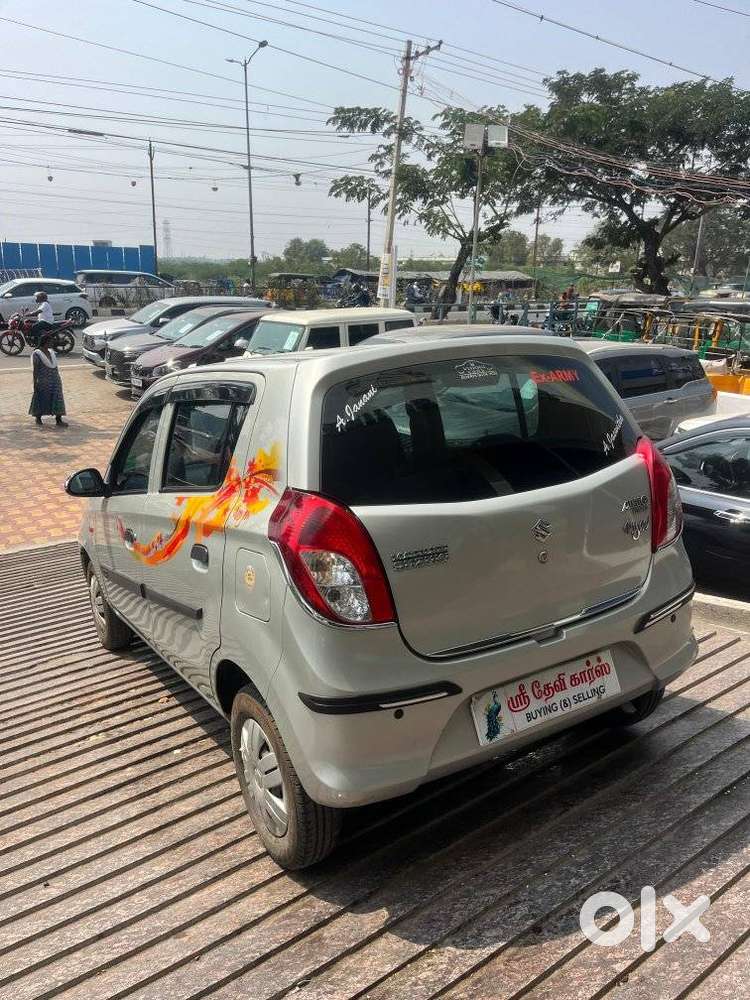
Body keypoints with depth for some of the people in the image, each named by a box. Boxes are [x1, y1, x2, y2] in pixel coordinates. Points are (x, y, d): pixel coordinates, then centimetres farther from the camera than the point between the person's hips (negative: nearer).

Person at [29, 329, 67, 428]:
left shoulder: (51, 352, 9)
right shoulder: (36, 354, -10)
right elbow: (35, 370, -10)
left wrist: (58, 379, 16)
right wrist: (35, 383, -13)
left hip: (54, 381, 6)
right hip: (43, 382, -6)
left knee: (57, 400, 2)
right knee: (41, 400, 6)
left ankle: (58, 420, 5)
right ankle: (38, 418, 22)